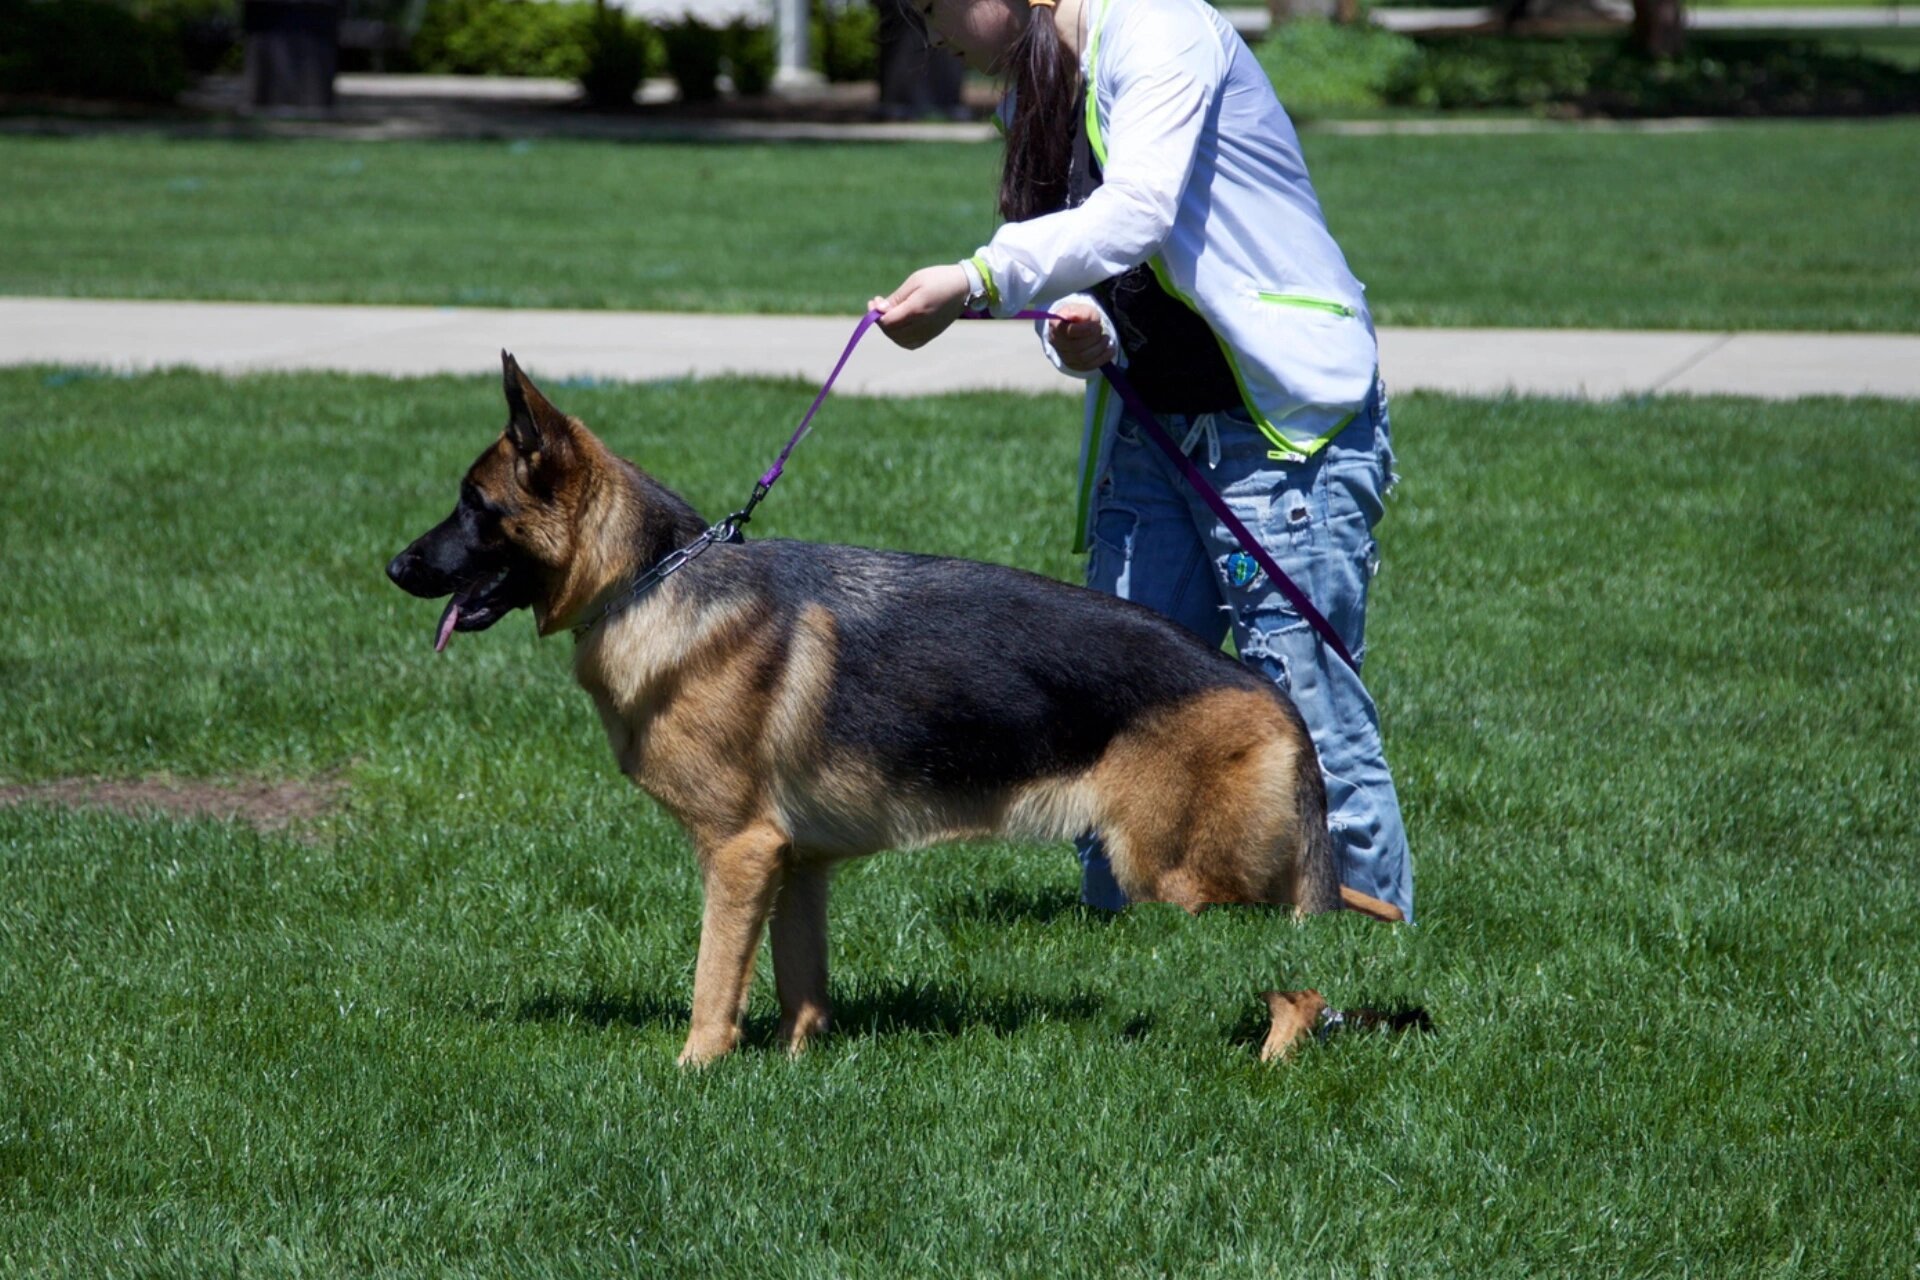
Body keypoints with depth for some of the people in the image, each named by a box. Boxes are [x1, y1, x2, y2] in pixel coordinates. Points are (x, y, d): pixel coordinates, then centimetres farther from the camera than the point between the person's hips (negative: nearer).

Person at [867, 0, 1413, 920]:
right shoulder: (1031, 101, 14)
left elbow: (1138, 211, -27)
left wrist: (975, 281, -35)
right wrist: (1078, 335, -6)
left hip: (1290, 423, -8)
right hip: (1151, 431, 8)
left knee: (1306, 707, -10)